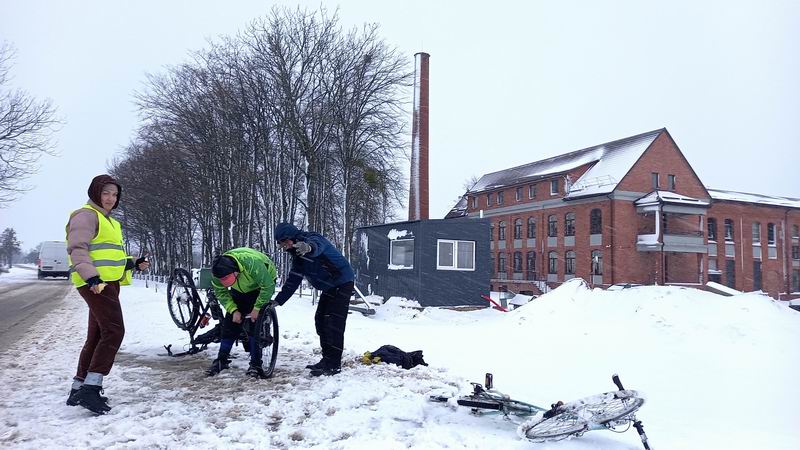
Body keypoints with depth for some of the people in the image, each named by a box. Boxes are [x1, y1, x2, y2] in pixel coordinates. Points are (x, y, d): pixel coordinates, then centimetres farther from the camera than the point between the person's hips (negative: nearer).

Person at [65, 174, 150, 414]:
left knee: (97, 335, 13)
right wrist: (91, 276, -31)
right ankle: (90, 389, -19)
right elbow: (77, 249, -19)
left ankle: (79, 389, 22)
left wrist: (133, 263, 15)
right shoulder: (86, 215, -7)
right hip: (95, 283, -11)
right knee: (114, 331, -18)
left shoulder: (109, 220, 25)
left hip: (108, 283, 11)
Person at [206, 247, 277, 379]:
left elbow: (268, 286, -34)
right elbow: (220, 292, -11)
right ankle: (221, 360, 9)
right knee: (230, 323, -1)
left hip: (261, 285, -5)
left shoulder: (252, 263, -44)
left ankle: (255, 364, -7)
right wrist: (233, 310, -22)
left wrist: (257, 308, -29)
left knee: (255, 323, -14)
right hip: (240, 289, 5)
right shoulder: (218, 271, -27)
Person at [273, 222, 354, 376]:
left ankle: (334, 364, -11)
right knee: (320, 320, 10)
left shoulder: (313, 239, -19)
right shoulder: (298, 254, 10)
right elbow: (292, 280, 11)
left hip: (342, 283, -10)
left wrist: (308, 247, -70)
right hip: (329, 287, 10)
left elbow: (317, 247, -46)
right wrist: (277, 301, 4)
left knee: (334, 323, -14)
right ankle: (327, 360, 19)